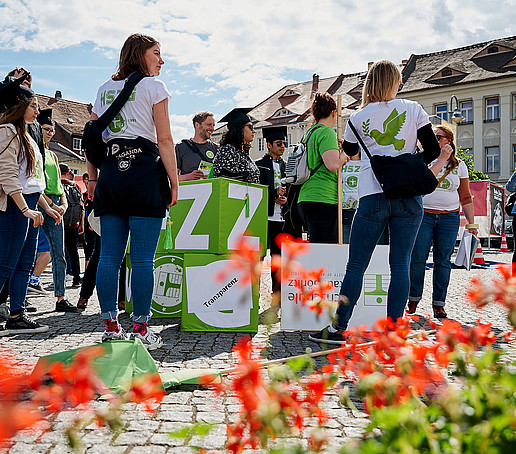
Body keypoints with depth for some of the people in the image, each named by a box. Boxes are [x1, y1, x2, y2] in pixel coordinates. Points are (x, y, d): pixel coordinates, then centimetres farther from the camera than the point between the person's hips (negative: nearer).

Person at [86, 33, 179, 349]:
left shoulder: (104, 89, 19)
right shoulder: (153, 86, 2)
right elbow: (165, 141, -5)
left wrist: (93, 179, 21)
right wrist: (174, 181, -3)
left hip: (111, 174, 6)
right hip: (145, 172, -6)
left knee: (110, 257, 6)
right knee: (143, 258, -3)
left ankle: (111, 328, 11)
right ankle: (141, 330, 0)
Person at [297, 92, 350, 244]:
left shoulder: (307, 133, 18)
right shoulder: (327, 132, -7)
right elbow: (332, 165, -20)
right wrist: (342, 157, 0)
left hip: (304, 200, 9)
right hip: (322, 200, -9)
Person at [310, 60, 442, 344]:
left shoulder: (358, 118, 4)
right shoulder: (413, 110, 5)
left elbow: (348, 150, 22)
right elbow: (433, 150, 4)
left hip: (373, 196, -1)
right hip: (409, 196, 1)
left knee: (356, 265, 3)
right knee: (400, 264, 4)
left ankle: (339, 328, 5)